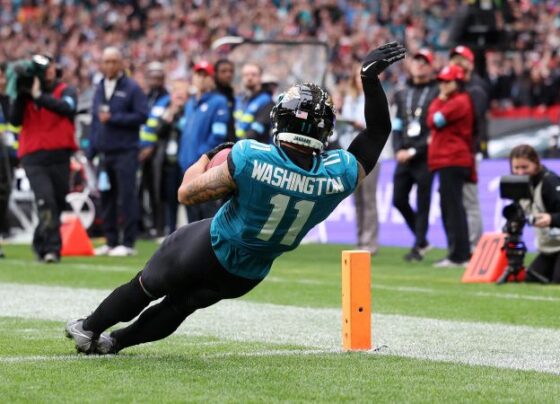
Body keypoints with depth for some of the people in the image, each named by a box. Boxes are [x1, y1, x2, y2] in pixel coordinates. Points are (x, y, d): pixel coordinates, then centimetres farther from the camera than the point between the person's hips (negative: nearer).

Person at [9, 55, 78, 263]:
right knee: (46, 202, -16)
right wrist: (21, 95, -12)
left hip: (59, 156, 1)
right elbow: (15, 120, -1)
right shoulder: (26, 94, 10)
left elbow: (66, 107, -17)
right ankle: (52, 248, -16)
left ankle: (41, 244, 26)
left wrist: (38, 96, -21)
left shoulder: (65, 91, 6)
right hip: (34, 158, -1)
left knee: (58, 203, 7)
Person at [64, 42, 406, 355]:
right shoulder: (340, 174, -25)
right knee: (181, 304, 28)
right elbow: (378, 132, -5)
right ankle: (114, 341, 39)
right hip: (247, 275, 4)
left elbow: (186, 194, -18)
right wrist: (371, 78, -4)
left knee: (147, 286, 24)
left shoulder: (247, 159, -32)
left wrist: (208, 157, 0)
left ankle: (90, 328, 41)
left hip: (210, 250, -4)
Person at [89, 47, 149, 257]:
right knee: (106, 198, 7)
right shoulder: (99, 89, 16)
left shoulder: (132, 88, -3)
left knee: (126, 197, -6)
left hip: (125, 151, -6)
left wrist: (113, 118, -15)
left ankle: (128, 243, -4)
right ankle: (111, 241, 14)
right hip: (104, 151, 6)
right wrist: (91, 151, 14)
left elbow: (142, 115, -11)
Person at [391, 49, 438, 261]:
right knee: (399, 199, 3)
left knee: (423, 203, -3)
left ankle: (418, 247, 3)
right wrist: (398, 150, -1)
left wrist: (414, 151, -12)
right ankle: (422, 240, 19)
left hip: (424, 156, -6)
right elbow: (397, 126, 16)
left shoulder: (437, 93, -2)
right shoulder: (402, 94, 17)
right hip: (404, 156, 6)